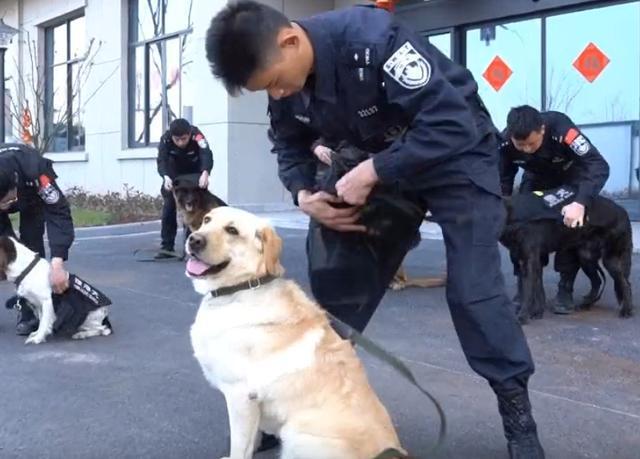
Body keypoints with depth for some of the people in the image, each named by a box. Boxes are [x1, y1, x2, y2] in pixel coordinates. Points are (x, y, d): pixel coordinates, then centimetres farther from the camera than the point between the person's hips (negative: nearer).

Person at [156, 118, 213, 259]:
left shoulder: (197, 136, -37)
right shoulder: (165, 139, -30)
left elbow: (206, 154, -52)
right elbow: (162, 160, -39)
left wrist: (205, 173, -73)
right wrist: (165, 177, -60)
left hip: (195, 173, -1)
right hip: (174, 174, 1)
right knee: (169, 208, -6)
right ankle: (167, 247, 0)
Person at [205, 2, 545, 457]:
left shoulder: (372, 38, -34)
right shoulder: (285, 83, -12)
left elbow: (452, 124, -36)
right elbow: (291, 147, 4)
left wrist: (372, 172, -34)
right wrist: (304, 194, -16)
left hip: (456, 153, -6)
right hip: (379, 166, 7)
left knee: (473, 288, -13)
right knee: (337, 276, 4)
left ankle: (518, 413, 1)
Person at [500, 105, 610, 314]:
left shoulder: (561, 130, -42)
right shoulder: (505, 142, -31)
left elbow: (599, 166, -44)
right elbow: (503, 180, -14)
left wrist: (580, 203, -57)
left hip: (571, 177, -3)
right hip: (536, 178, 3)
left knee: (571, 225, -19)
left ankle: (565, 289, -6)